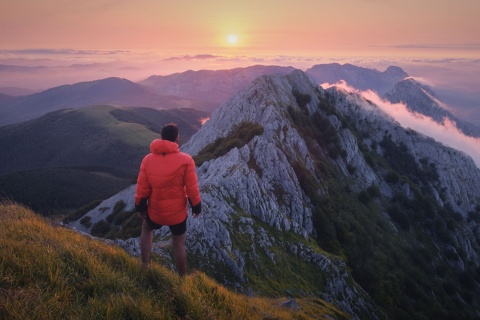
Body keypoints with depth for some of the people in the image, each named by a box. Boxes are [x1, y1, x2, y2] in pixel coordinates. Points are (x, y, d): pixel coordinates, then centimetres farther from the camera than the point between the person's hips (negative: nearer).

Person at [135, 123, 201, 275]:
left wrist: (140, 208, 11)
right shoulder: (185, 160, -17)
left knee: (146, 229, 33)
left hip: (155, 211, 2)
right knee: (179, 245, 18)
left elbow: (142, 189, -4)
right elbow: (192, 189, -13)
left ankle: (144, 266, 35)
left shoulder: (148, 159, -10)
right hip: (178, 213, -2)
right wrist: (196, 207, 3)